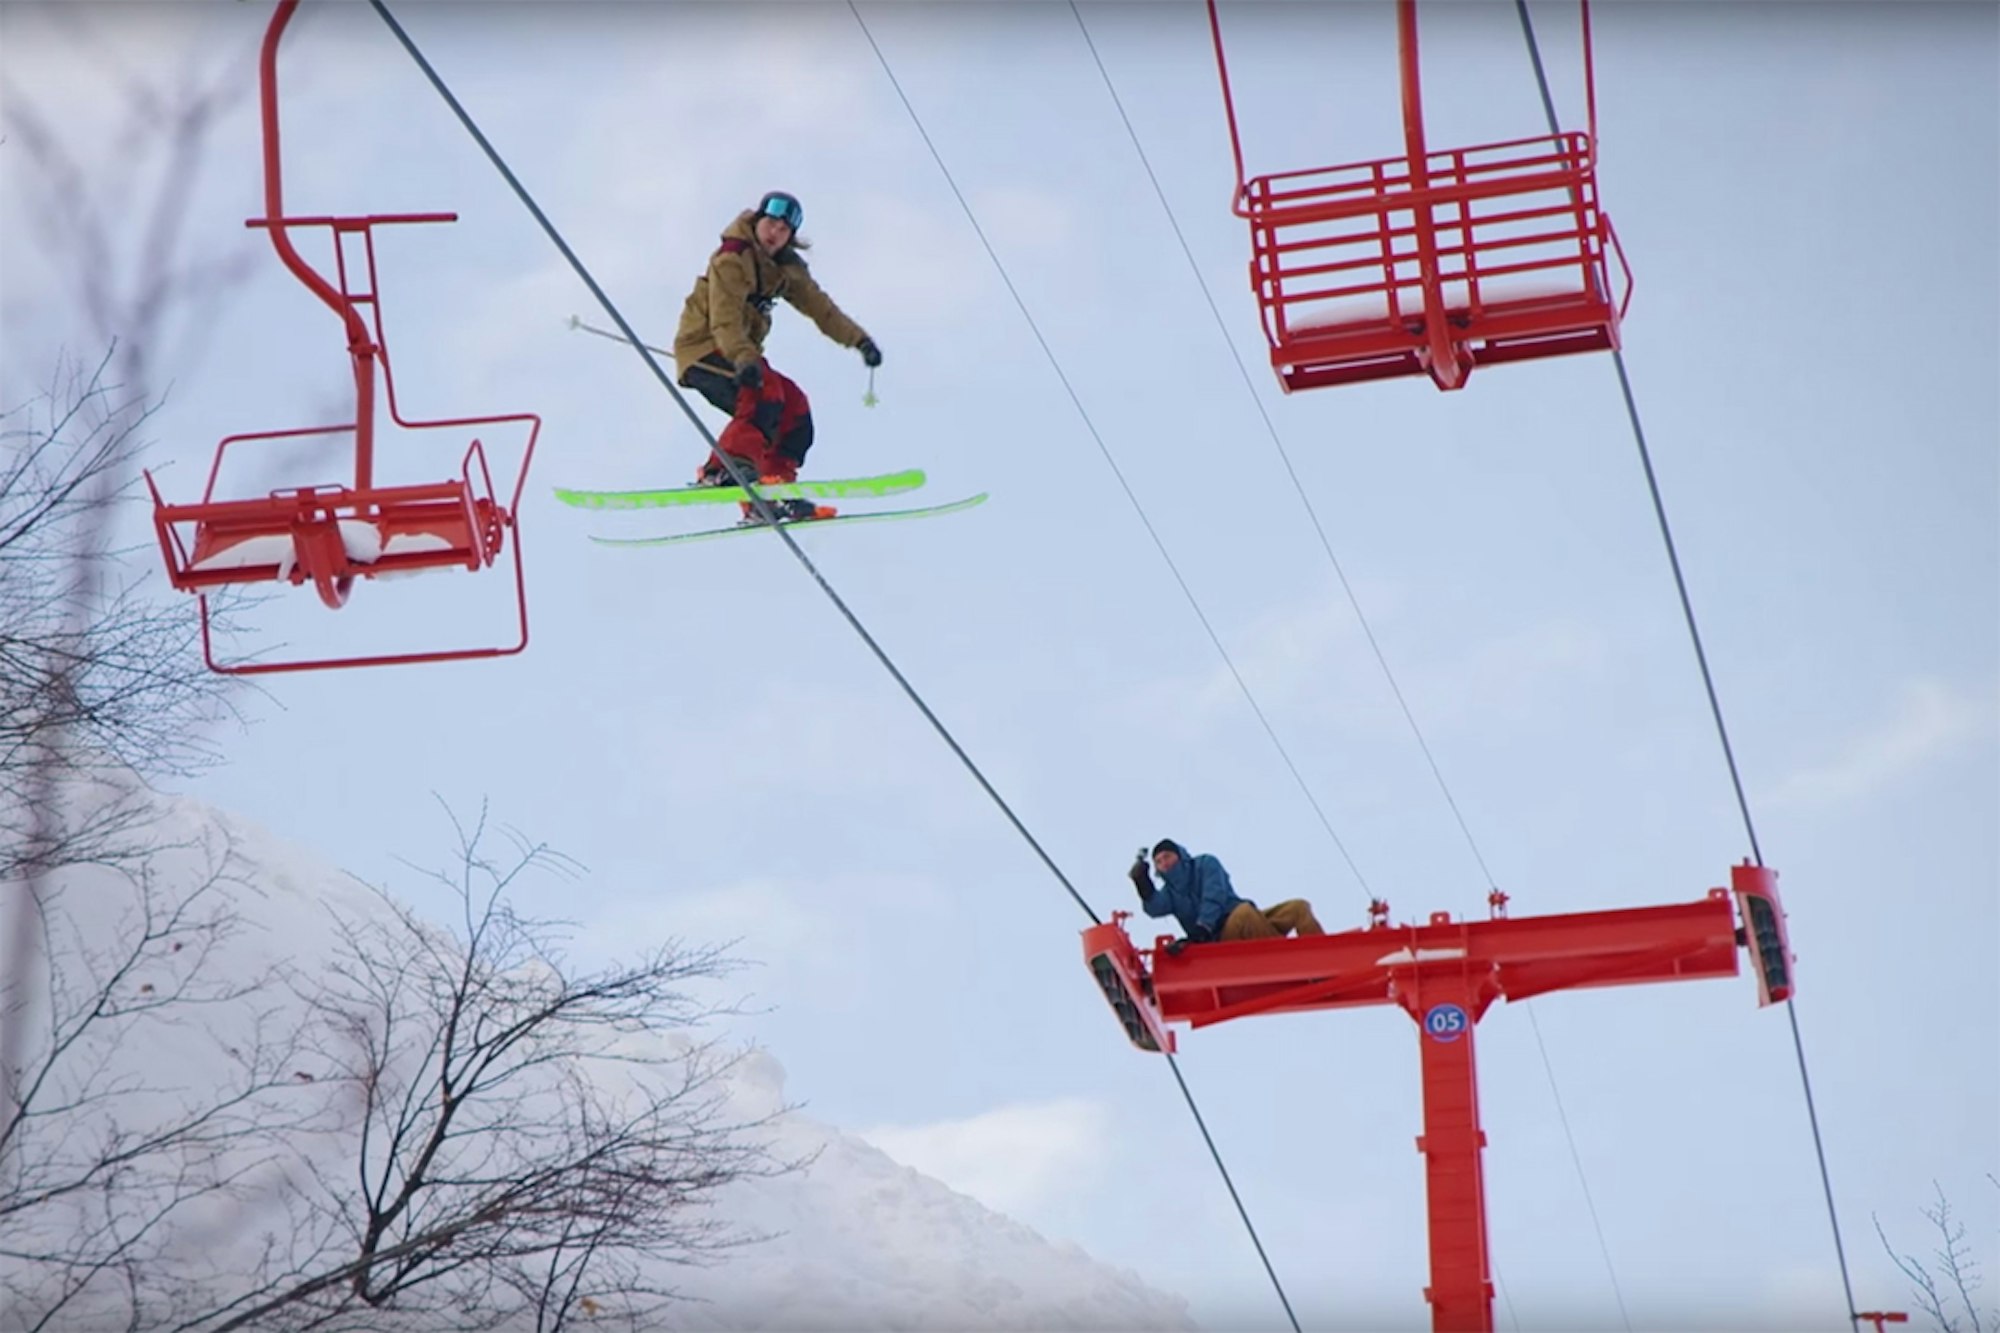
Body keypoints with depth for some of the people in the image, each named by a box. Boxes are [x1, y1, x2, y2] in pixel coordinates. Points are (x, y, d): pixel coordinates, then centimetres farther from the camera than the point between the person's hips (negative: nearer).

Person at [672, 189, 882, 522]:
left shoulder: (786, 267, 8)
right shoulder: (732, 259, -17)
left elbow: (819, 306, 10)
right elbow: (725, 318, -29)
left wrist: (858, 339, -2)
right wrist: (743, 359, -44)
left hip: (740, 352, 9)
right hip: (703, 348, -9)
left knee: (795, 407, 0)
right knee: (764, 393, -30)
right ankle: (723, 470, -39)